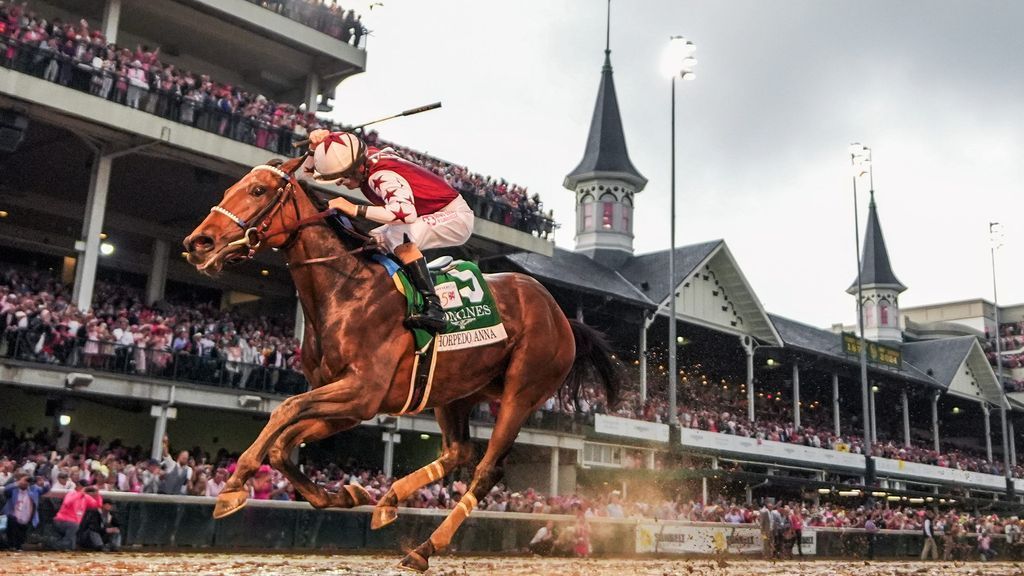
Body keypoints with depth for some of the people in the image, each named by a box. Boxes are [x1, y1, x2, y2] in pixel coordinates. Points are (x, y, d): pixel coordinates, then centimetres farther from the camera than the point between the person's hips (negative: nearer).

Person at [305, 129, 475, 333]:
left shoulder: (381, 175, -31)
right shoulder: (358, 161, -5)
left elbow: (406, 213, -49)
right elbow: (308, 171, 7)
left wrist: (355, 209, -43)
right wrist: (315, 148, -15)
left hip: (455, 216, -9)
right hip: (424, 218, 9)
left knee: (399, 237, -35)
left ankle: (433, 307, -36)